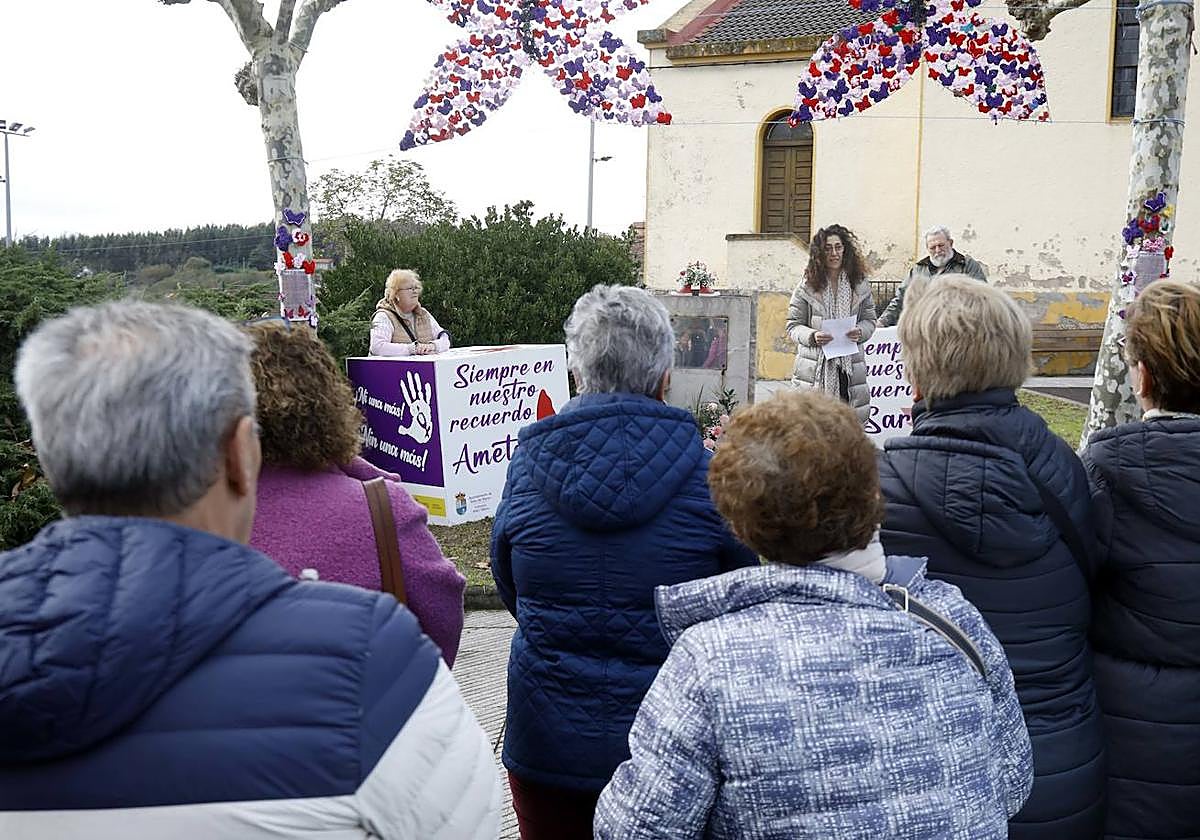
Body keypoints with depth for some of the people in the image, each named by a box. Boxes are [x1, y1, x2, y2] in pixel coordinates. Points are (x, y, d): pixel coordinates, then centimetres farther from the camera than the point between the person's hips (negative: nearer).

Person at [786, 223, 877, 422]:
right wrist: (812, 336, -16)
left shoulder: (860, 284, 9)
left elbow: (869, 319, 15)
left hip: (850, 367, 2)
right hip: (814, 368, -2)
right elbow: (793, 326, 3)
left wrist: (860, 332, -7)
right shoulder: (807, 286, 1)